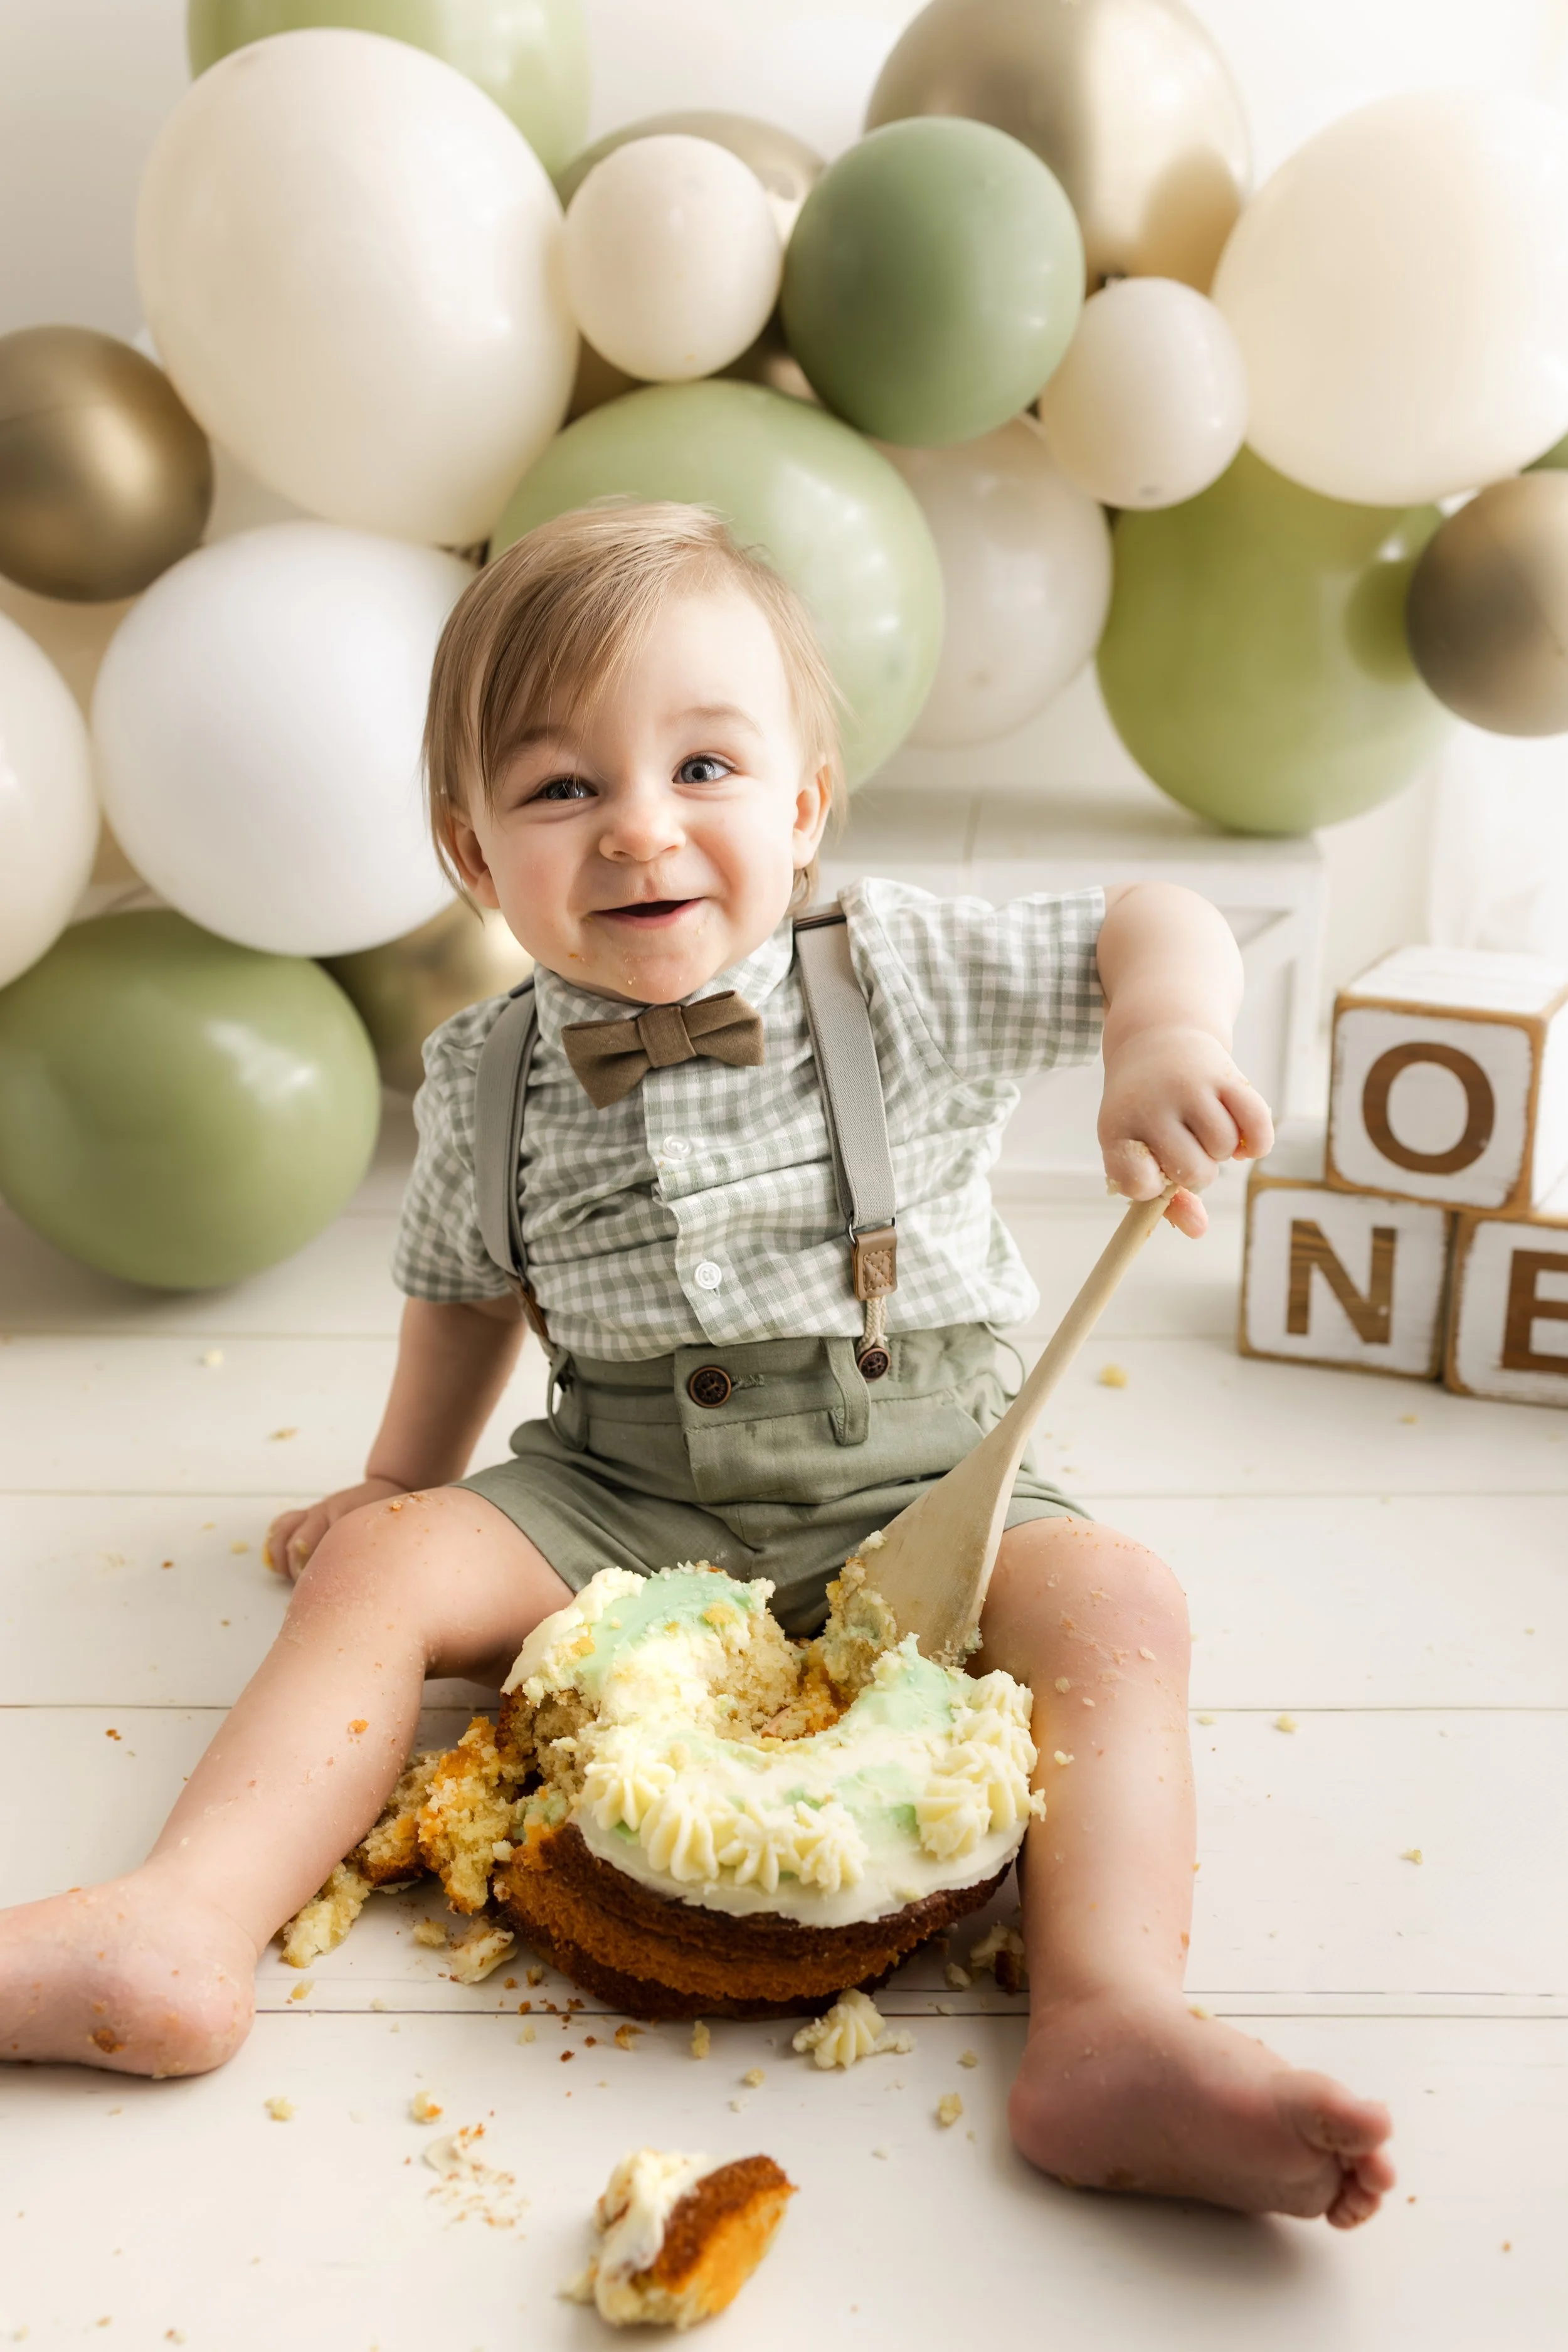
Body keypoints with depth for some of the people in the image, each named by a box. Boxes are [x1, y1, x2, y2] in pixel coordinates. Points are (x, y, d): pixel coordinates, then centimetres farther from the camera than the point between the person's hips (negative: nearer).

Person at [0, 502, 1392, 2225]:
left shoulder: (903, 972, -7)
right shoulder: (487, 1078, 0)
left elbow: (1150, 925, -6)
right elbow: (463, 1289, 16)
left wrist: (1166, 1035, -28)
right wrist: (403, 1478, 24)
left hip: (908, 1484, -2)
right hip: (617, 1500, 2)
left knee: (1113, 1602, -27)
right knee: (379, 1562, -17)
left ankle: (1110, 2031, -36)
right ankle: (183, 1927, -24)